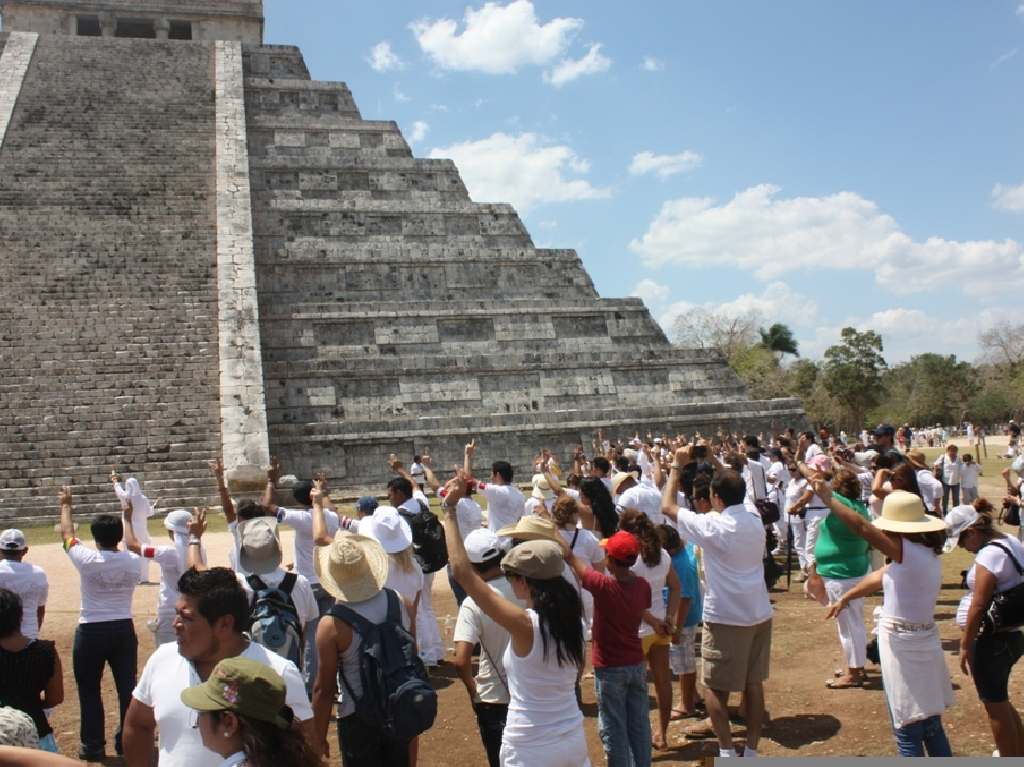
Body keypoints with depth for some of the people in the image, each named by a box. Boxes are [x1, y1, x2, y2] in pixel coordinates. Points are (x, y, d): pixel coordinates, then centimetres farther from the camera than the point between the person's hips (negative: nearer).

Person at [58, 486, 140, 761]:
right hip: (124, 629, 3)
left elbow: (67, 533, 3)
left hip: (91, 631, -3)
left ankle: (92, 746, 16)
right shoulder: (133, 561, -7)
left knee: (89, 691, 10)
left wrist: (66, 505, 20)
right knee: (127, 687, 12)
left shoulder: (86, 559, -14)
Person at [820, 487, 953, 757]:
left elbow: (862, 527, -27)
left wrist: (828, 498, -20)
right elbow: (880, 577, 13)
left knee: (908, 731, 2)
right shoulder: (927, 554, 6)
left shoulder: (909, 552, -21)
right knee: (931, 726, 20)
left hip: (901, 646, -9)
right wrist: (845, 597, 20)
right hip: (924, 643, 9)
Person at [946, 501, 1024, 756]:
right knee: (1000, 700, 24)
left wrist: (965, 645, -11)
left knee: (995, 706, 7)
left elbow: (978, 606, -21)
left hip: (993, 640, -9)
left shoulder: (989, 555, -23)